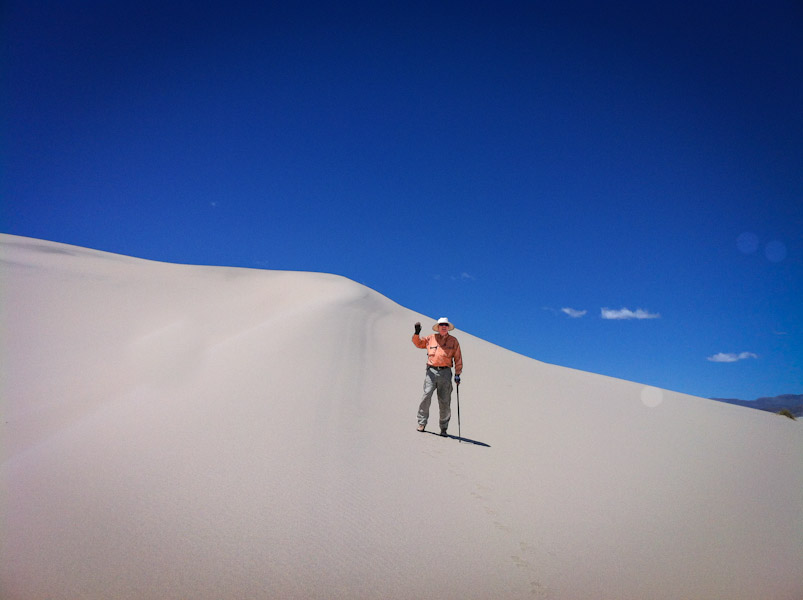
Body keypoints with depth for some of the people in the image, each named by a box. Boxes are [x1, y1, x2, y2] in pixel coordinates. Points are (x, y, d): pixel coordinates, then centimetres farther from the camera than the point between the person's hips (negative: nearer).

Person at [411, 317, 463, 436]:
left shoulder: (453, 341, 12)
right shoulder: (431, 339, 14)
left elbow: (458, 358, 10)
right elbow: (418, 343, 24)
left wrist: (457, 374, 3)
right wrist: (417, 333, 5)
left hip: (445, 373, 0)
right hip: (431, 371, 0)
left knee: (444, 402, 1)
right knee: (426, 396, -14)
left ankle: (443, 427, 12)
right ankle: (422, 423, -3)